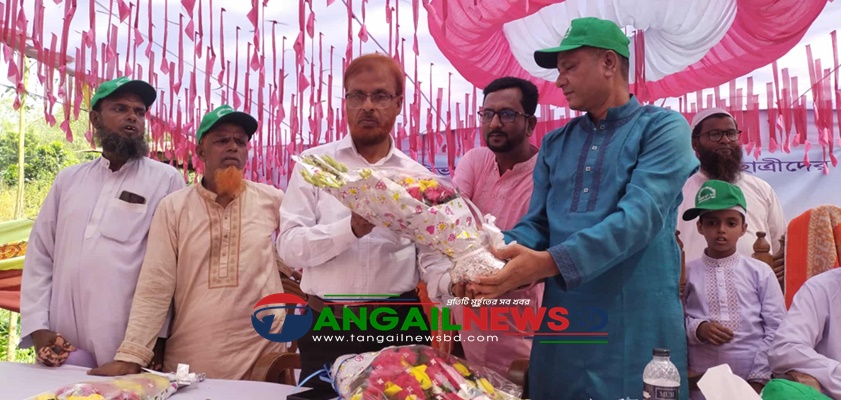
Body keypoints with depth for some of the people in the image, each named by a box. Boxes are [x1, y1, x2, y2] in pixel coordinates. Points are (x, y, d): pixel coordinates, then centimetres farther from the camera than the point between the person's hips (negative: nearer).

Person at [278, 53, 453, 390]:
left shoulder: (418, 176, 5)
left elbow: (431, 255, 0)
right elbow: (289, 245, -9)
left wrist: (455, 287, -21)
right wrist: (352, 229, -25)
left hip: (400, 326, 1)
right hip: (327, 327, 0)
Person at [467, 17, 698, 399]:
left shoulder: (662, 128, -4)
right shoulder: (554, 144, 13)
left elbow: (639, 217, -18)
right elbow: (536, 223, 8)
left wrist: (549, 262, -29)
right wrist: (491, 260, -13)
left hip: (637, 325, -4)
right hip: (562, 323, 5)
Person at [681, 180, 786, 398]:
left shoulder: (760, 272, 3)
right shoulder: (687, 272, 2)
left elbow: (776, 329, 0)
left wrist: (759, 378, -6)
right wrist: (697, 329, -17)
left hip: (752, 381, 1)